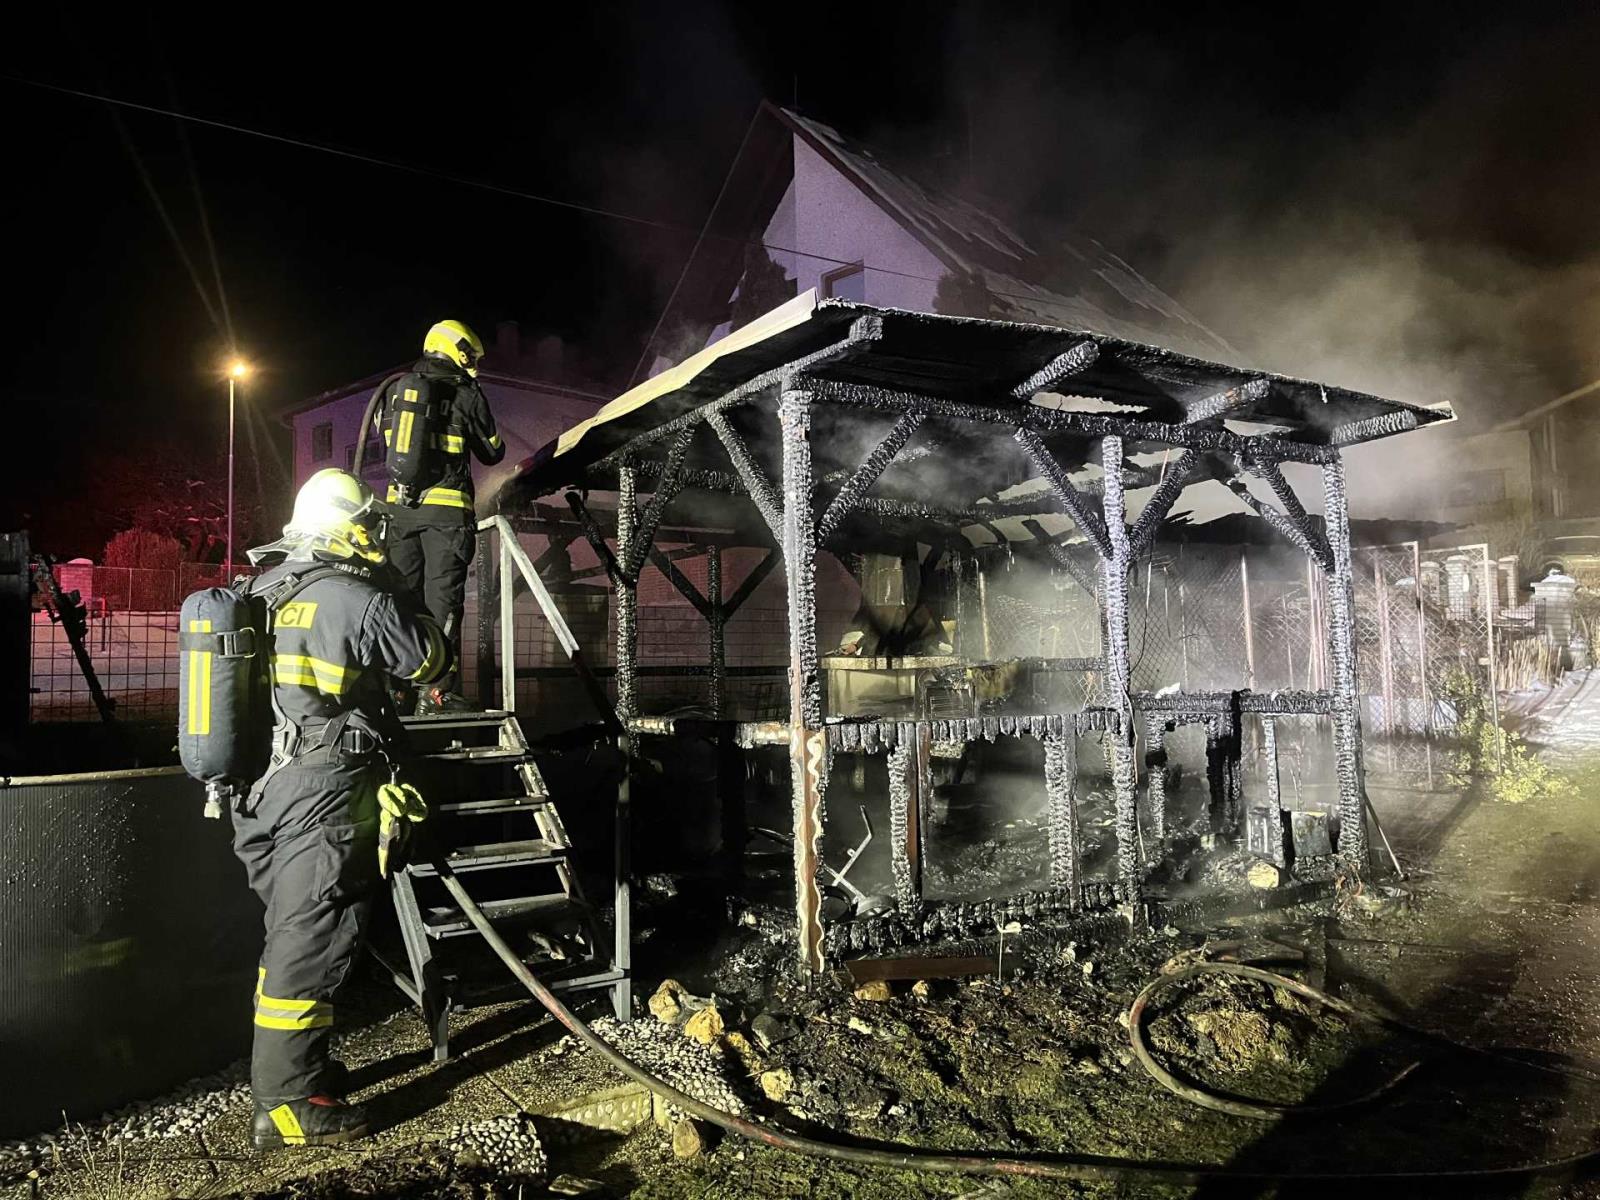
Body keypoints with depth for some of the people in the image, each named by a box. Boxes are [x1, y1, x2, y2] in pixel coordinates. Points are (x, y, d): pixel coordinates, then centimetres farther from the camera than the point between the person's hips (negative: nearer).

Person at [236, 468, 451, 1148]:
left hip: (264, 786, 9)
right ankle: (288, 1103, 8)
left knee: (290, 933, 19)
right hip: (327, 793, -8)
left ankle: (300, 1066, 31)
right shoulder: (362, 602, -13)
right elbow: (430, 660, 0)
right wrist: (414, 618, 20)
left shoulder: (260, 591, 10)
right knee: (310, 942, -1)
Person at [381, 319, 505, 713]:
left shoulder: (397, 388, 11)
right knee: (442, 597, -3)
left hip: (400, 505, 5)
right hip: (446, 508, -5)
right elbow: (492, 452, 4)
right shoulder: (465, 392, -4)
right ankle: (435, 691, -5)